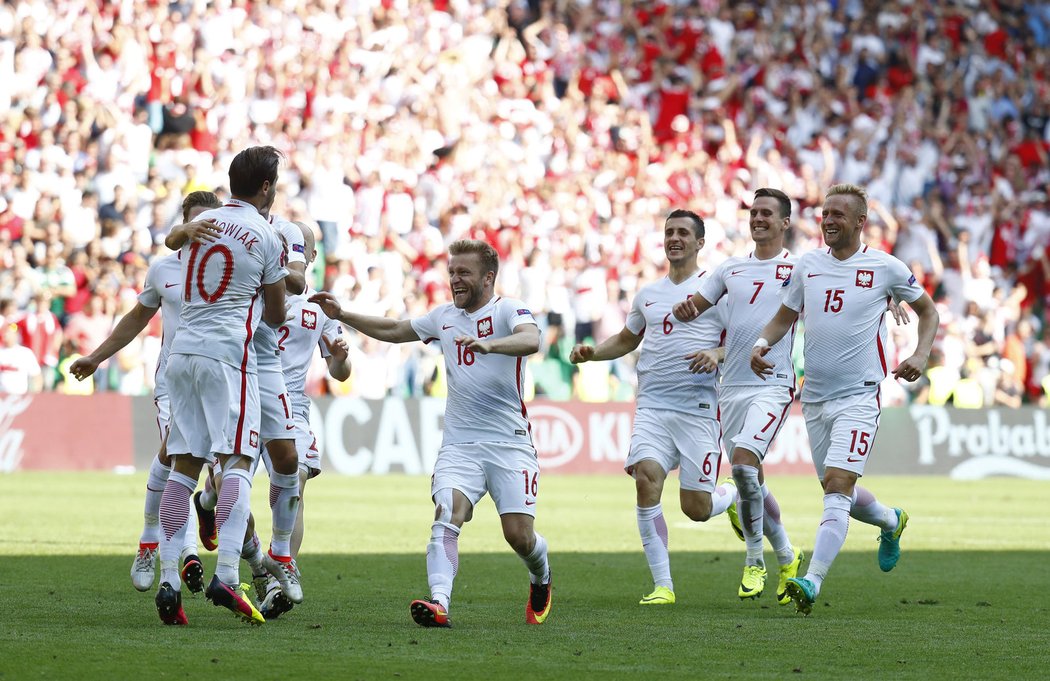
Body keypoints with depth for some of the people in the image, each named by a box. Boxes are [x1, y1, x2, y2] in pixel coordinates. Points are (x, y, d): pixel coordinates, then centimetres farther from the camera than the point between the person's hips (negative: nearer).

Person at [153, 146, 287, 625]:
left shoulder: (199, 224, 13)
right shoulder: (266, 238, -1)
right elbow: (274, 316, 8)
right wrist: (266, 313, 31)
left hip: (183, 348, 5)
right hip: (227, 352, -5)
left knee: (183, 465, 6)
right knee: (237, 460, -8)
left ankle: (168, 580, 1)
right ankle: (226, 576, -21)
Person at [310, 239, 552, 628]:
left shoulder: (508, 310, -4)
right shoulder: (444, 316, 15)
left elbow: (531, 340, -27)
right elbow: (393, 330, 30)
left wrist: (488, 345, -44)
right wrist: (341, 315, 22)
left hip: (509, 443, -4)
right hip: (459, 445, 4)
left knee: (520, 535, -7)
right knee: (446, 516, -22)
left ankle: (541, 580, 28)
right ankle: (439, 603, -38)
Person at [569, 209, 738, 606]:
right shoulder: (648, 295, 17)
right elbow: (626, 340, 32)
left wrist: (717, 355, -21)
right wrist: (591, 352, 15)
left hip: (698, 409, -4)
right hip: (652, 406, 4)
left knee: (696, 509, -4)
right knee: (646, 479, -21)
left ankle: (737, 494, 34)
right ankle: (662, 585, -15)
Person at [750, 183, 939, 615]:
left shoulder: (886, 268, -3)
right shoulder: (807, 266, 6)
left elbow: (927, 310, 11)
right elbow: (784, 317, 16)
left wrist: (921, 355, -5)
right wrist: (762, 344, -6)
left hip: (859, 397, -5)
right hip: (814, 397, 5)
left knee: (838, 486, -20)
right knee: (839, 495, 16)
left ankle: (811, 583, -27)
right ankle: (891, 522, 48)